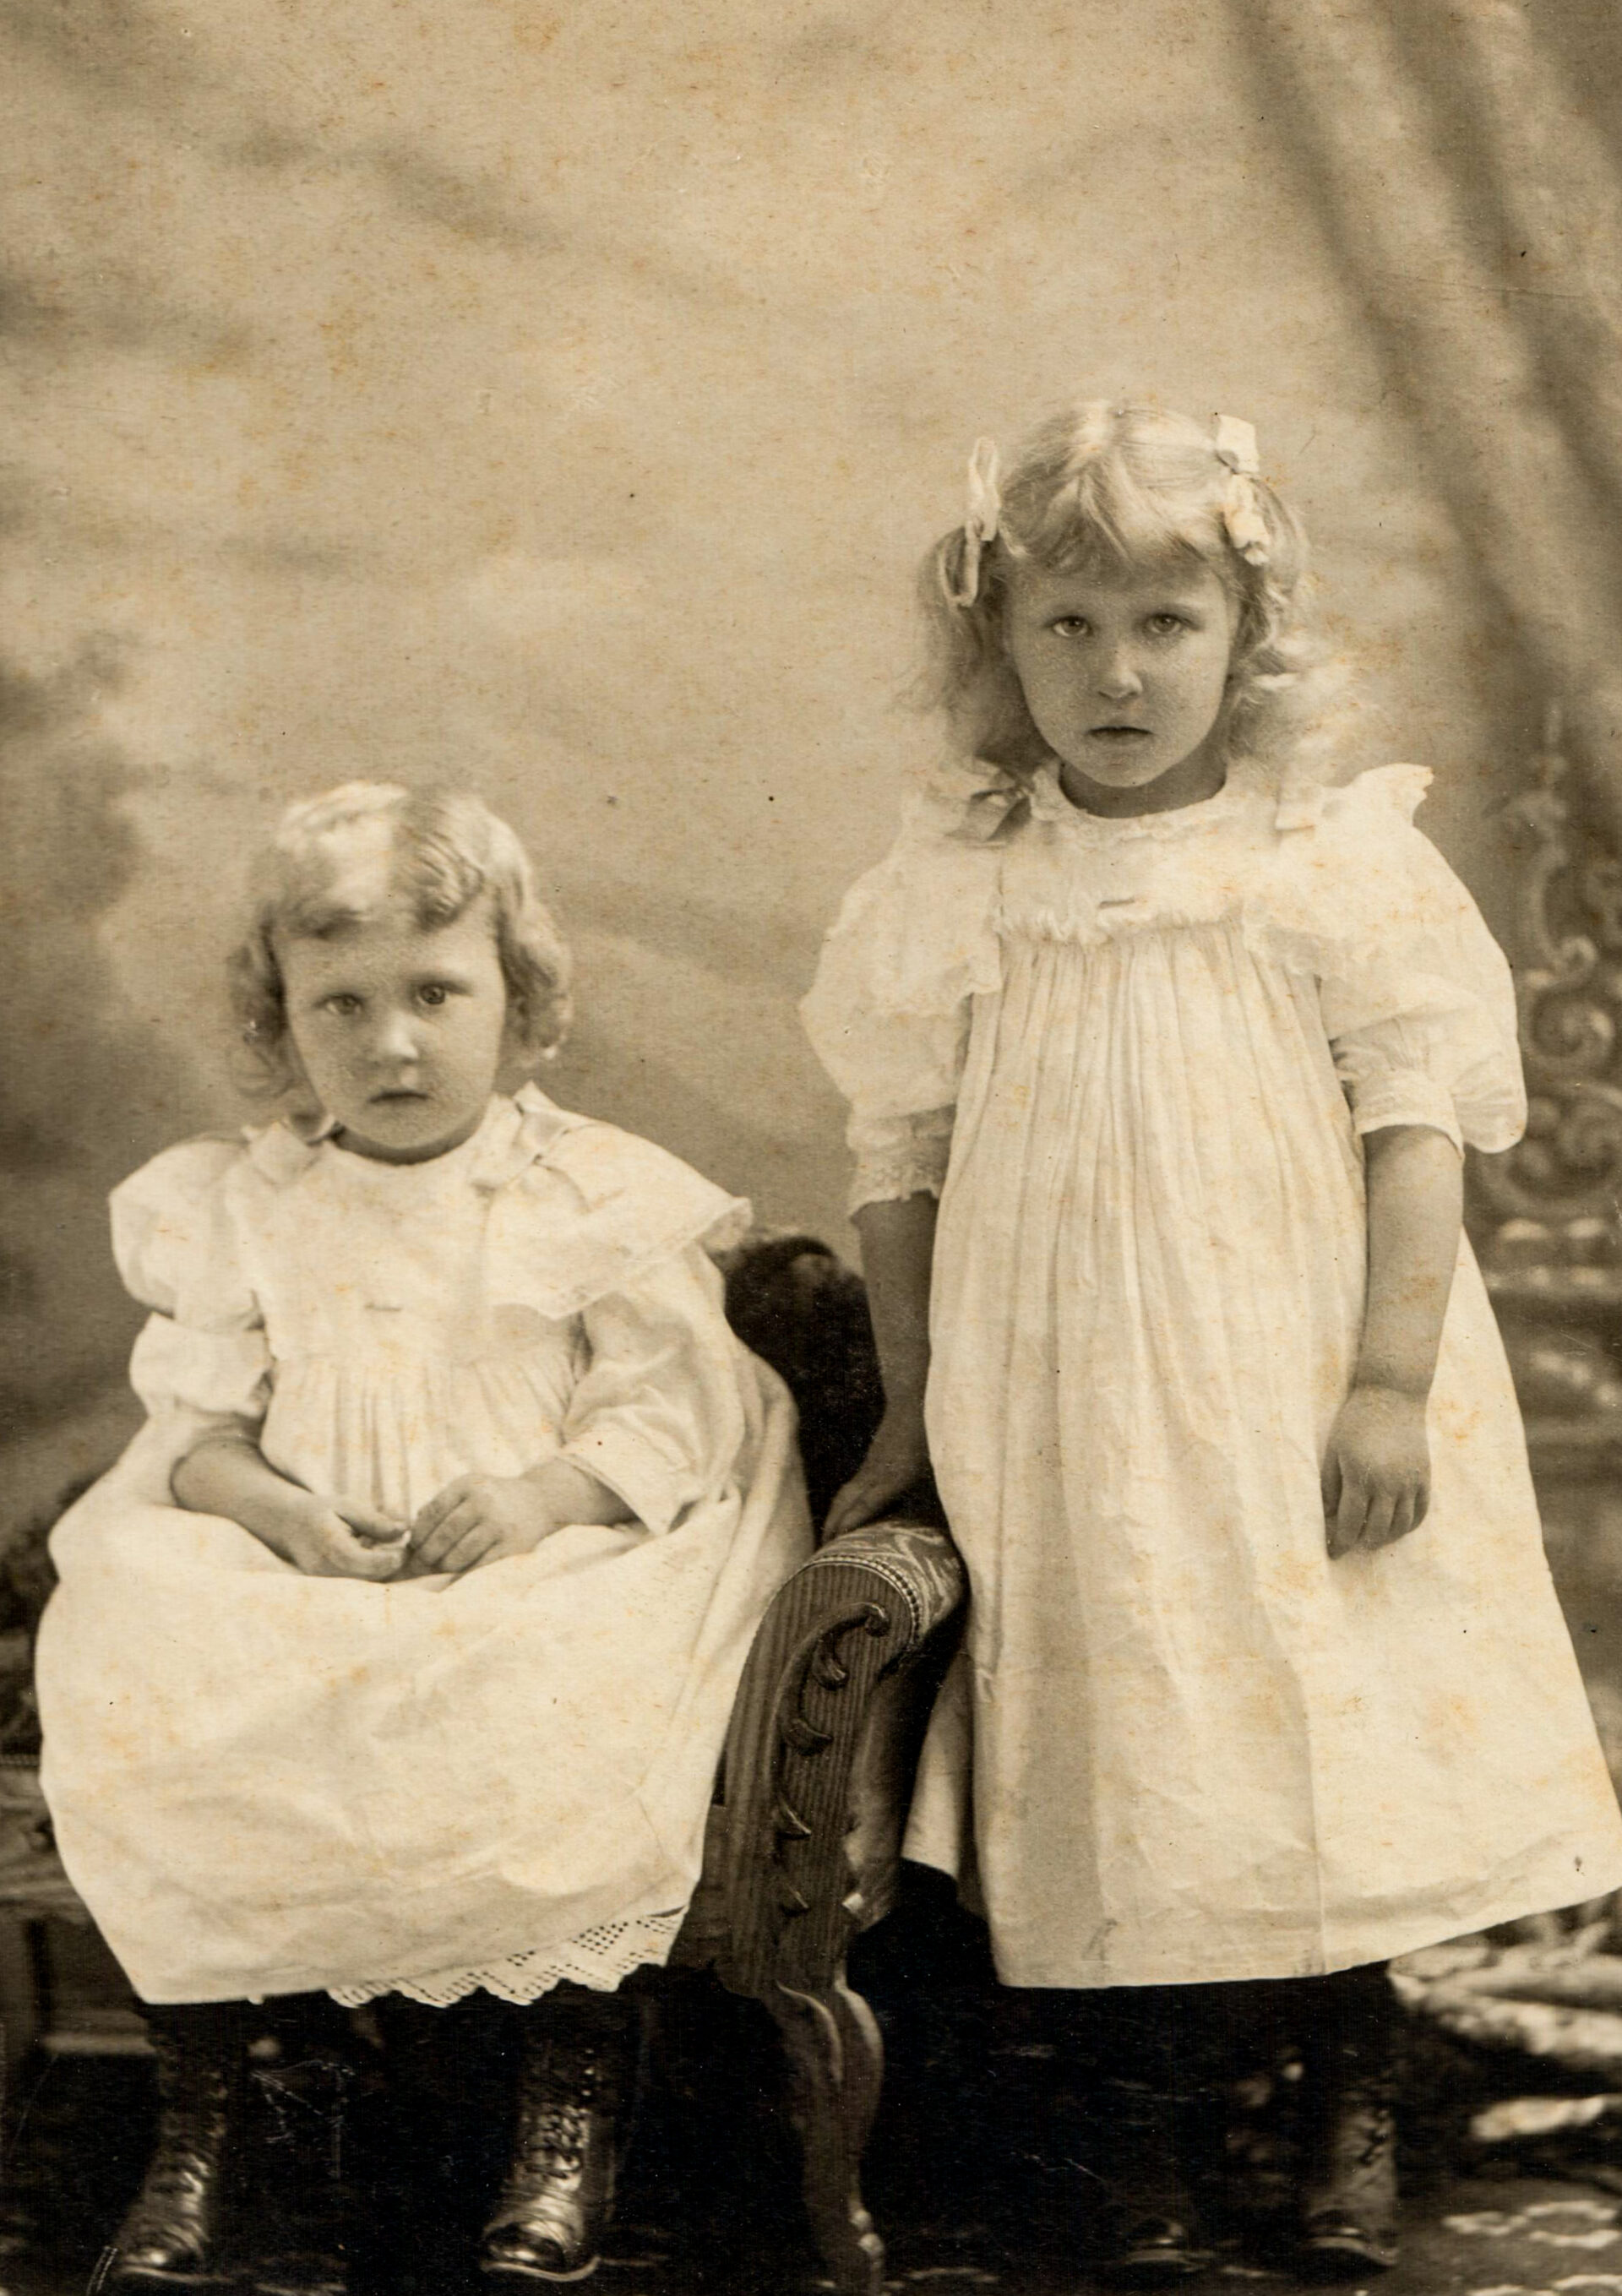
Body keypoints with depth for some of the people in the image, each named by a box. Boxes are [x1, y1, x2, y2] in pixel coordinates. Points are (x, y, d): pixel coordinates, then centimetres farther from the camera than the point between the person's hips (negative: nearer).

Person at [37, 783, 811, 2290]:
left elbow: (669, 1417, -1)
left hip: (542, 1576, -2)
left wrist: (541, 1493, -19)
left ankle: (572, 2110, -10)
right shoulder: (236, 1209, 9)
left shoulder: (600, 1200, 2)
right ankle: (196, 2120, -6)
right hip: (287, 1583, 2)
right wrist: (278, 1511, -14)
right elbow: (196, 1424, 6)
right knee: (146, 1688, -24)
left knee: (565, 1722, -33)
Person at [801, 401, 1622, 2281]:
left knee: (1337, 1721, 6)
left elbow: (1417, 1118, -5)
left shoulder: (1335, 863, -5)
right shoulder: (954, 893, -1)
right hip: (1067, 1409, 1)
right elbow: (903, 1160, 6)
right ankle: (1143, 2129, 22)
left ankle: (1353, 2098, 28)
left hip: (1294, 1394, 0)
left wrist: (1391, 1381, -12)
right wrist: (908, 1410, 8)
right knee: (1126, 1747, 5)